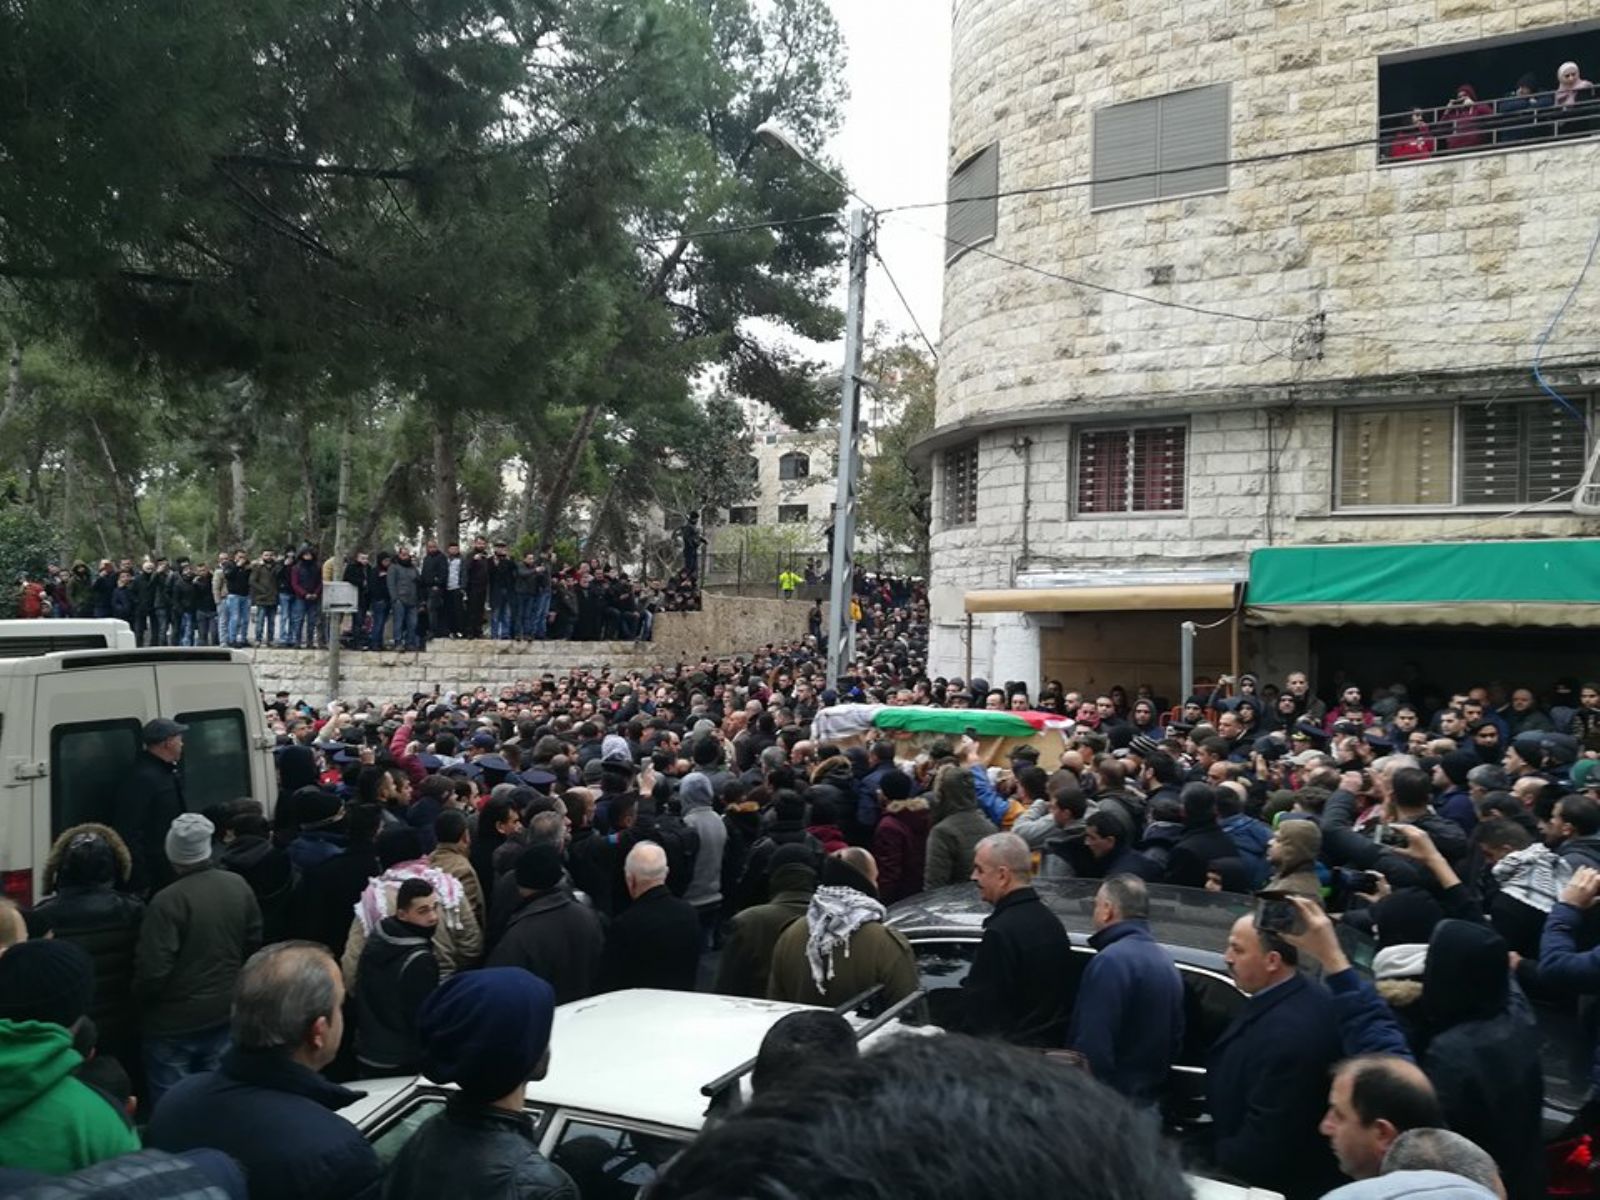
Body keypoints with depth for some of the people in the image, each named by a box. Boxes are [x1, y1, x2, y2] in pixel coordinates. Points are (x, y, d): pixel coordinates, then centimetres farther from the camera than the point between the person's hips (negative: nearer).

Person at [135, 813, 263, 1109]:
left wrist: (138, 997, -2)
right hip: (225, 1012, 6)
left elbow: (153, 971, -22)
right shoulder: (239, 886, -5)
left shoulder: (167, 901, -23)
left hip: (175, 1021, -5)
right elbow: (255, 944, 6)